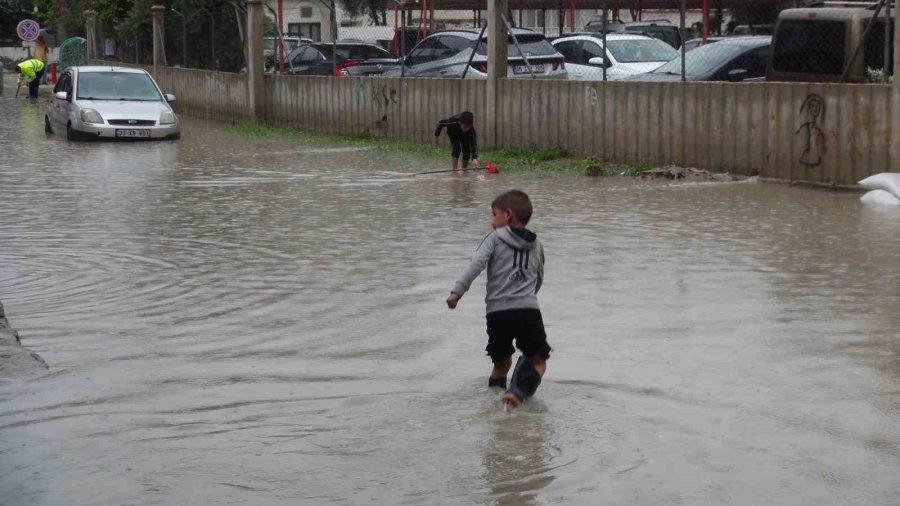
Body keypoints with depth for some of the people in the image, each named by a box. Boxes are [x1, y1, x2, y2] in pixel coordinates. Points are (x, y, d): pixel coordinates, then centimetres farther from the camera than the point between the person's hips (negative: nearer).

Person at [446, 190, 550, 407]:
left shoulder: (496, 237, 9)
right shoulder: (537, 245, 20)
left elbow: (477, 263, -7)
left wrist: (457, 291, -13)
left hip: (498, 310, -1)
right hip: (528, 310, 1)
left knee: (502, 360, 19)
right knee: (537, 361, 6)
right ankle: (519, 390, -19)